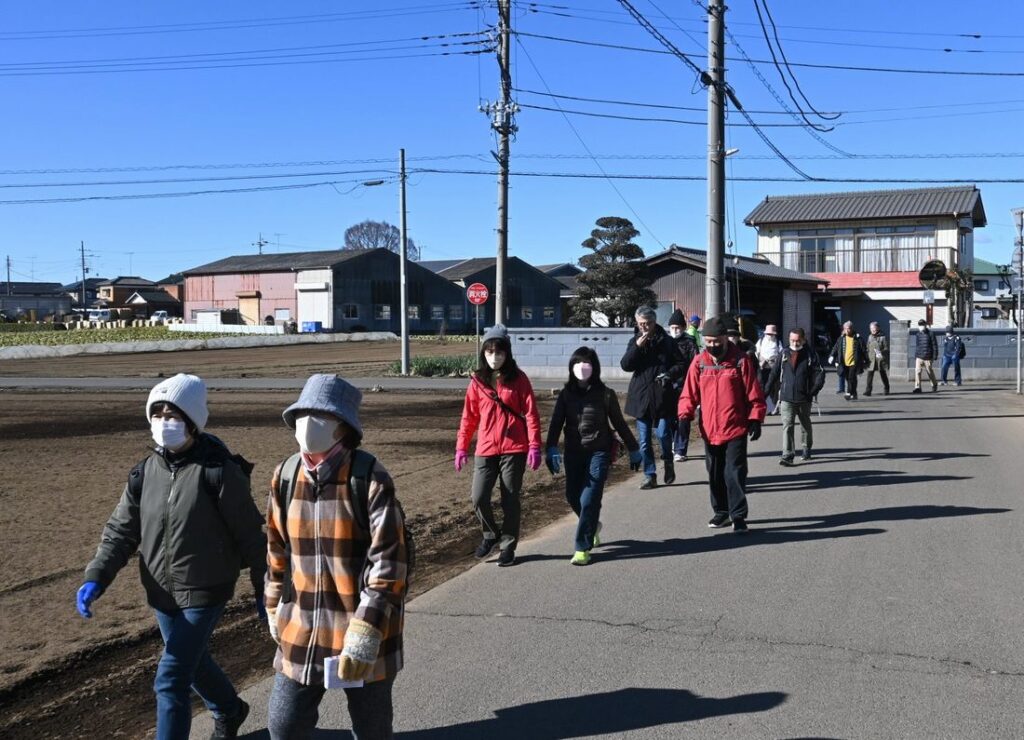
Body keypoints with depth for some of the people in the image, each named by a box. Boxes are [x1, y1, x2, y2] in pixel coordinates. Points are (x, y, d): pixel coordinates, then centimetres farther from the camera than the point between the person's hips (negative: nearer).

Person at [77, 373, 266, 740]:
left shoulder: (218, 472, -16)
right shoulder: (145, 472, 0)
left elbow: (250, 535, -11)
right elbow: (121, 530, 1)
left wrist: (263, 591, -6)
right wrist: (96, 578, -14)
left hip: (204, 593, -6)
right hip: (162, 593, 6)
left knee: (171, 680, -8)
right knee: (194, 663, 24)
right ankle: (229, 711, 53)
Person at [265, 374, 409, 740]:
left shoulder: (370, 479, -17)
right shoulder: (286, 476, -1)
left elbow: (389, 562, -19)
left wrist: (365, 632, -22)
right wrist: (275, 609, 17)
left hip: (364, 632, -4)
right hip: (301, 630, 4)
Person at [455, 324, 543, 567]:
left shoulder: (518, 378, -2)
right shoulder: (477, 381, 5)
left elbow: (531, 413, -4)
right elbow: (469, 416, 9)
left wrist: (534, 446, -10)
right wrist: (461, 447, 7)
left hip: (514, 449, -2)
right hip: (485, 450, 2)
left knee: (510, 500, 4)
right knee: (479, 498, -4)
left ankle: (507, 547, 19)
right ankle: (491, 535, 23)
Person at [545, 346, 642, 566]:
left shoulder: (605, 394, -4)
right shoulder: (566, 394, 2)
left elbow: (619, 423, 4)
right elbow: (556, 422, -7)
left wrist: (633, 449, 9)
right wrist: (551, 449, -21)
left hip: (599, 452, -3)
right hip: (573, 453, 3)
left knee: (589, 499, -10)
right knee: (573, 496, 9)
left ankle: (583, 548, -1)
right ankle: (593, 525, 40)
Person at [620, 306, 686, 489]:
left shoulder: (666, 341, 1)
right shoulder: (634, 342, 7)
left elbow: (680, 364, 4)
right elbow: (625, 365, -5)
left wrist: (669, 374, -15)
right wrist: (637, 347, -17)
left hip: (662, 397, -2)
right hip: (641, 397, 2)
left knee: (663, 434, -8)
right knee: (644, 440, 5)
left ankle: (668, 462, 21)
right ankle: (650, 475, 16)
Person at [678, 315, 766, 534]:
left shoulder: (741, 360, -5)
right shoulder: (699, 362, 3)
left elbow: (754, 394, -3)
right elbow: (689, 393, 3)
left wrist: (755, 419, -9)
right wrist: (685, 415, -10)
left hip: (736, 429, -4)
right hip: (709, 430, 4)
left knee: (735, 473, -4)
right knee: (715, 474, 14)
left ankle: (738, 516, 4)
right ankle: (721, 512, 28)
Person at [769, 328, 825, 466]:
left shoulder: (810, 354, -3)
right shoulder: (784, 354, 3)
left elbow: (820, 374, -5)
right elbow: (775, 373, 5)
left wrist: (814, 390, -15)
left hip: (804, 398, 0)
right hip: (786, 397, 0)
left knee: (805, 424, 18)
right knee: (787, 425, -10)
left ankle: (807, 449, 37)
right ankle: (787, 455, -13)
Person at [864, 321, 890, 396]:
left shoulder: (883, 337, -4)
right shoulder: (870, 337, 11)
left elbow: (886, 348, -6)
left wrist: (881, 352, -23)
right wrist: (867, 358, 11)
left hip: (880, 359, -3)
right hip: (871, 359, 3)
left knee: (883, 374, 10)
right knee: (870, 375, -7)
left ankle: (886, 390, 26)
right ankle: (868, 391, -9)